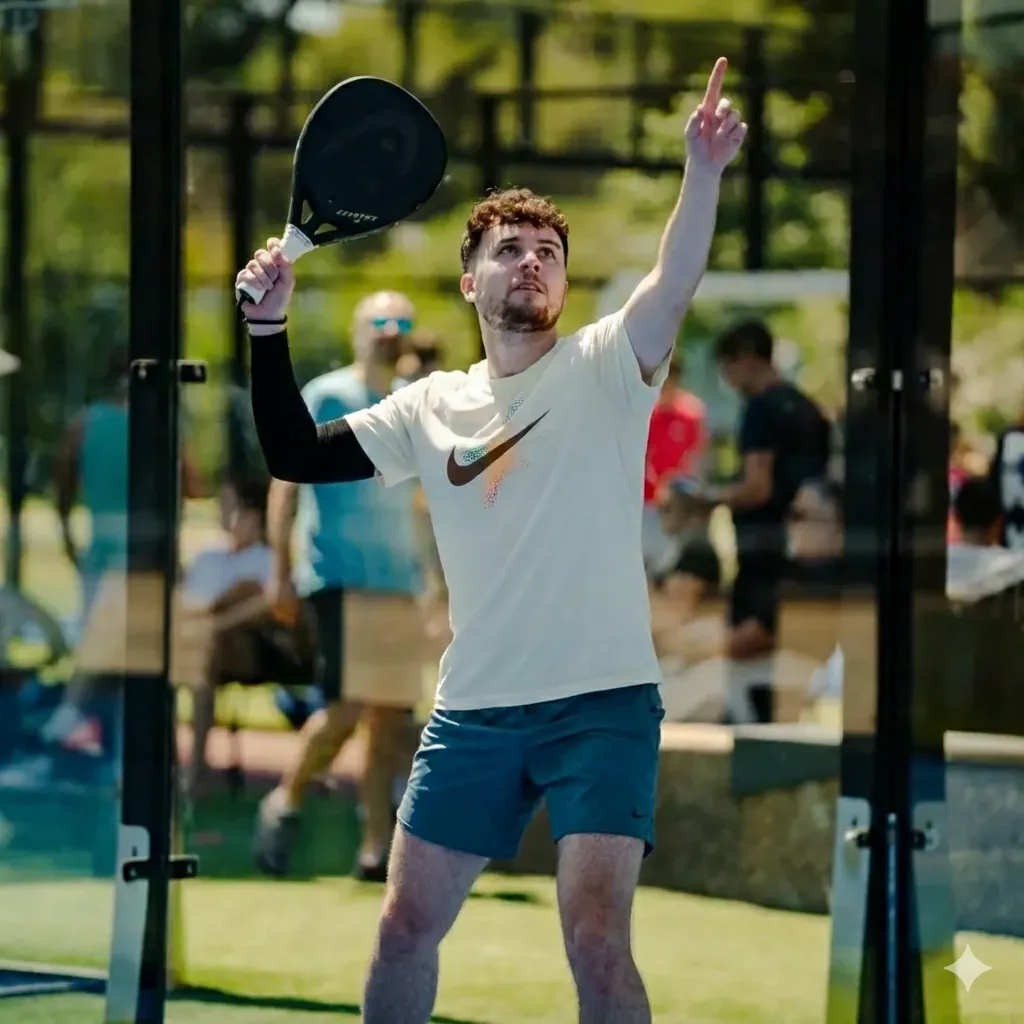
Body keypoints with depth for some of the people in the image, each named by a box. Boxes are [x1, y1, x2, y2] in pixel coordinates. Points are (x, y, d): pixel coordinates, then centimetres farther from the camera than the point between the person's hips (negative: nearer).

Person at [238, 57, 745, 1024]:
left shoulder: (601, 369, -1)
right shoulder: (431, 408, 11)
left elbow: (672, 287, -20)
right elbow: (296, 455, 13)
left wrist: (703, 172, -38)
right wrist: (268, 328, 0)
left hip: (601, 703, -4)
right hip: (472, 712, 5)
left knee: (596, 939, -15)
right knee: (405, 927, 8)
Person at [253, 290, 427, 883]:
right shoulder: (327, 398, -1)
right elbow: (285, 484, -5)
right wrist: (282, 573, -12)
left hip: (399, 583, 6)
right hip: (341, 580, -6)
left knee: (392, 721, 1)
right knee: (347, 708, -15)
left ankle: (377, 851, 3)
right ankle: (286, 803, 8)